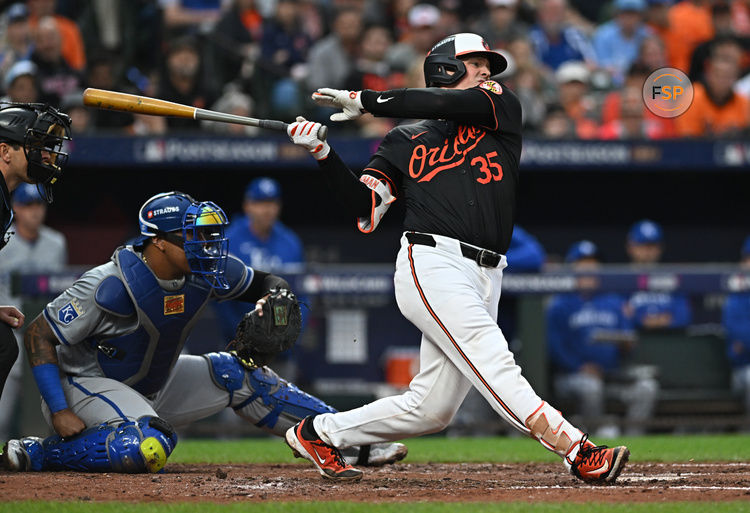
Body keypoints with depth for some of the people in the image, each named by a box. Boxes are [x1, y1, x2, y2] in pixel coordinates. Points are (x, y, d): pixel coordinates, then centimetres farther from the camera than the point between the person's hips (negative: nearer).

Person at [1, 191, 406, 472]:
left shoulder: (206, 272, -9)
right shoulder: (111, 286, -29)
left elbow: (267, 282, 9)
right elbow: (39, 336, -24)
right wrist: (59, 413, -30)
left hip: (155, 385, 8)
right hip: (89, 384, -8)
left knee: (236, 375, 1)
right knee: (149, 448, -35)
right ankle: (33, 454, -22)